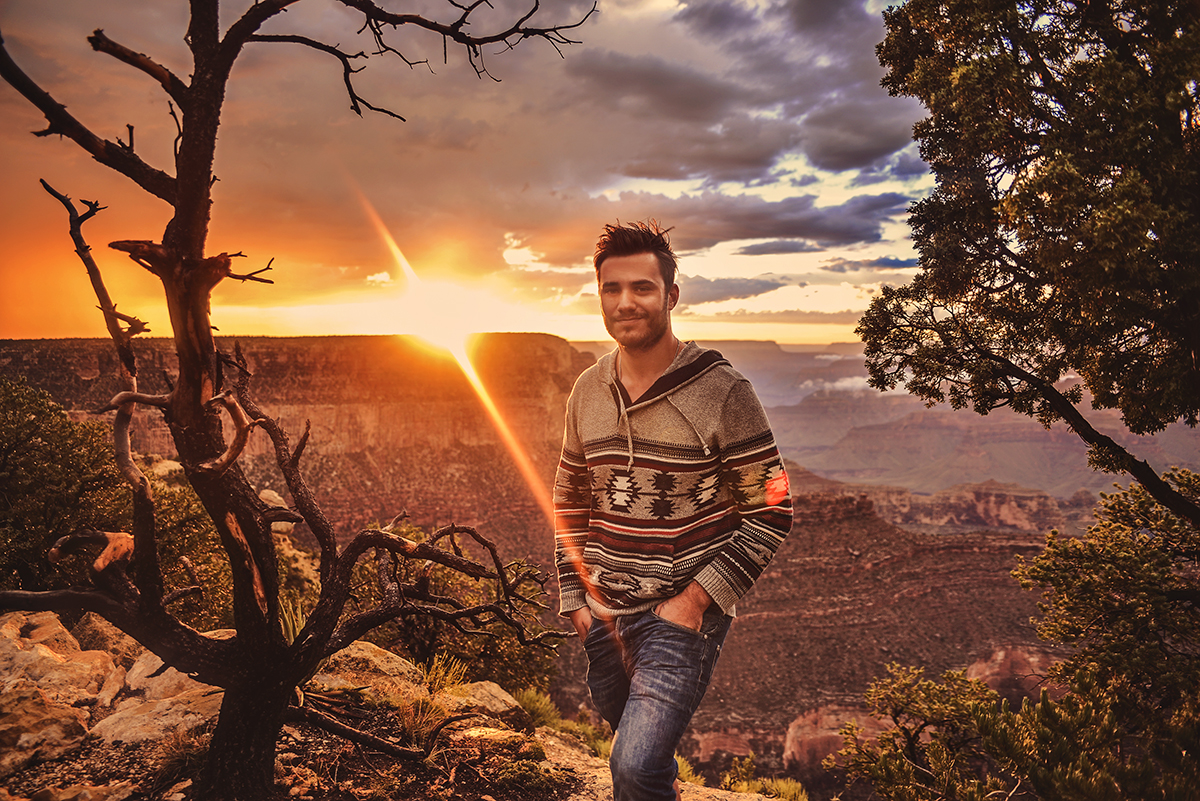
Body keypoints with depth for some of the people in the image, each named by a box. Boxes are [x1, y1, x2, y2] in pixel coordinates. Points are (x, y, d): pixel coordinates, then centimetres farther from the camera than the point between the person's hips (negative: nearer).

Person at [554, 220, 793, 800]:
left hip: (684, 614, -5)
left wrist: (696, 599, -15)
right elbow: (569, 498, 12)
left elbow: (771, 514, -11)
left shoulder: (721, 392, -14)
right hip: (603, 615, 5)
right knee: (640, 749, 22)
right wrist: (574, 596, 6)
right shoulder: (588, 391, 1)